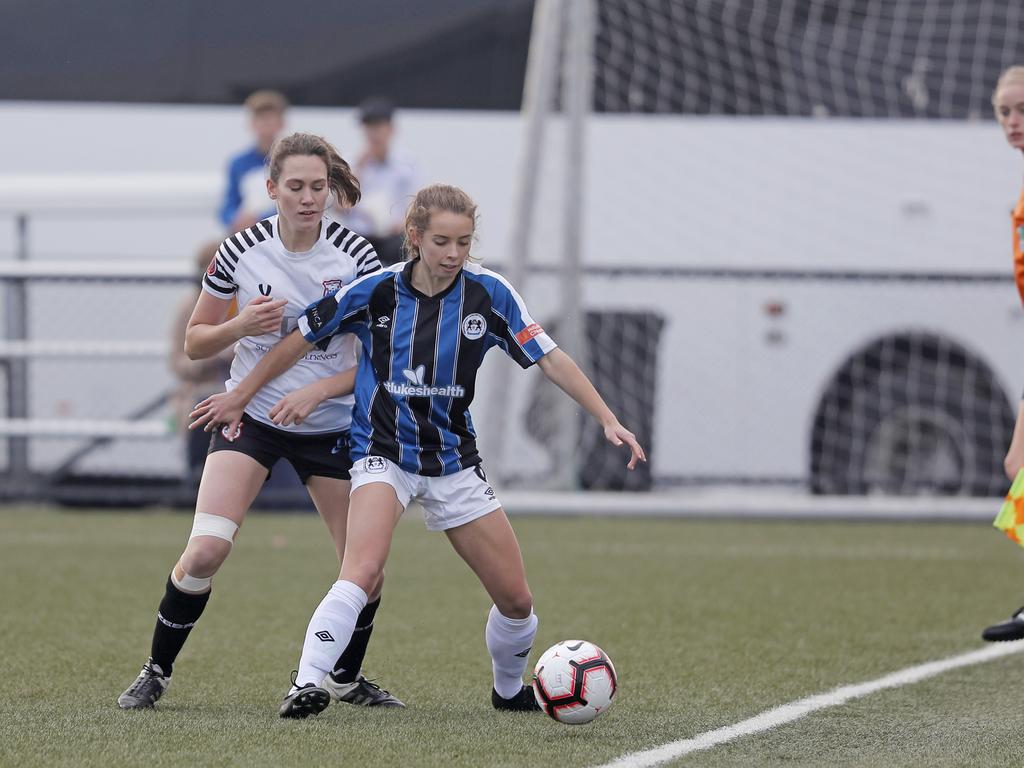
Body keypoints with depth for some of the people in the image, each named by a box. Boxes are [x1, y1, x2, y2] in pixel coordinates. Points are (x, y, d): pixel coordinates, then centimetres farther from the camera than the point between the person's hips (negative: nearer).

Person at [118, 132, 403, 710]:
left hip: (332, 425, 1)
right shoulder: (242, 250, -9)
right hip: (252, 417, -1)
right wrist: (240, 326, -19)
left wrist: (316, 391, -22)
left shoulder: (355, 255, -9)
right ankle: (157, 671, 1)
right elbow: (196, 342, 2)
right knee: (205, 551, -18)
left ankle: (346, 678, 26)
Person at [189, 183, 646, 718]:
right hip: (384, 453, -3)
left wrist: (608, 420, -14)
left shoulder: (488, 294, -8)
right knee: (363, 572, -31)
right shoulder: (375, 292, -12)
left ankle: (509, 690, 33)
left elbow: (550, 360, -5)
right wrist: (240, 396, 9)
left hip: (454, 462, 3)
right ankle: (306, 684, -33)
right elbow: (302, 339, 1)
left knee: (516, 600, 6)